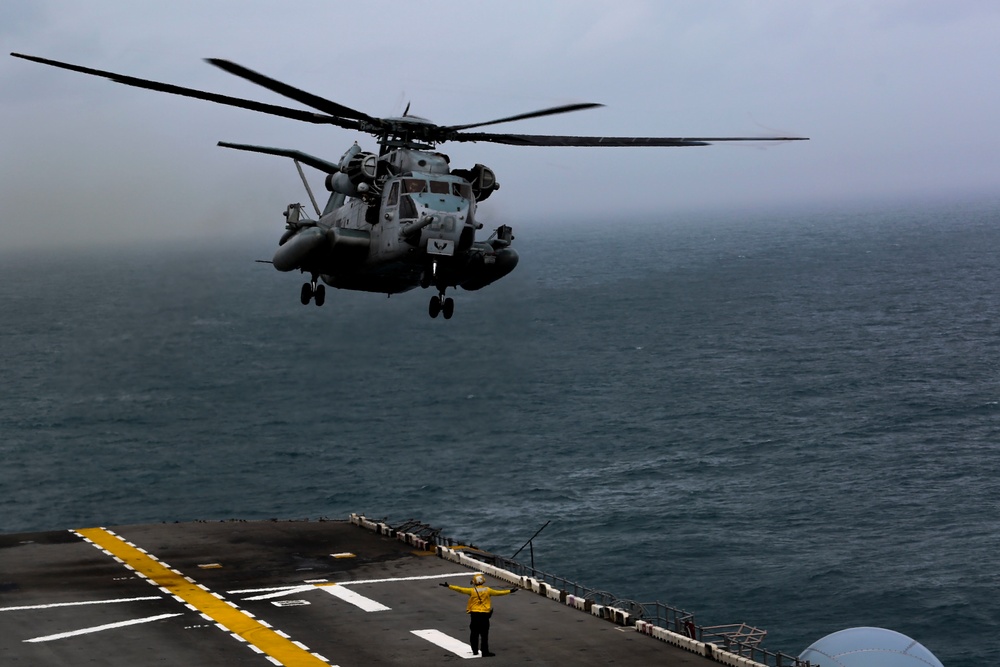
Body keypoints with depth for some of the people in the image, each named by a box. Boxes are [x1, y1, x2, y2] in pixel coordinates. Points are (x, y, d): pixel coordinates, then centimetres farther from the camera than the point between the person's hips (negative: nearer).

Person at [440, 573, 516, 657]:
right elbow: (498, 593, 7)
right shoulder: (488, 590, -2)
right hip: (485, 615, 0)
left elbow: (460, 589, -5)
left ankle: (475, 651, 16)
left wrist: (449, 586, 2)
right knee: (484, 634, 3)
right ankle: (485, 652, 0)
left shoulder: (472, 591, -5)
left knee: (474, 634, 11)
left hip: (474, 614, 0)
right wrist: (509, 591, 20)